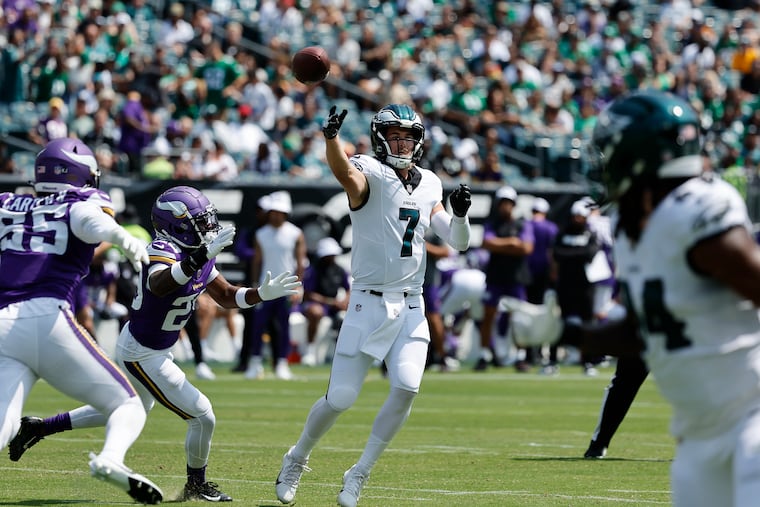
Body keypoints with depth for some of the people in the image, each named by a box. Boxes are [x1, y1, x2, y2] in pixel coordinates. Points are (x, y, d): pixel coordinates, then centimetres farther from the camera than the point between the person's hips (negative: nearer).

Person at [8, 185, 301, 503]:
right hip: (142, 355, -10)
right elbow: (158, 286, -51)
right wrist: (199, 257, -61)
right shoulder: (164, 251, -28)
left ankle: (40, 427, 39)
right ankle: (197, 486, 19)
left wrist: (264, 293, -5)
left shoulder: (200, 255, 0)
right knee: (203, 417, -5)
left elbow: (226, 296, 10)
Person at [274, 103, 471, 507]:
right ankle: (297, 459, 24)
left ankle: (359, 474, 2)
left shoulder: (429, 185, 11)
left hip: (411, 307, 4)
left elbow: (458, 242, 13)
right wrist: (331, 136, -54)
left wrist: (460, 214, -9)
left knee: (406, 389, -14)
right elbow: (344, 172, -33)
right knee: (340, 398, -4)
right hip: (369, 304, -4)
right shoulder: (370, 174, -8)